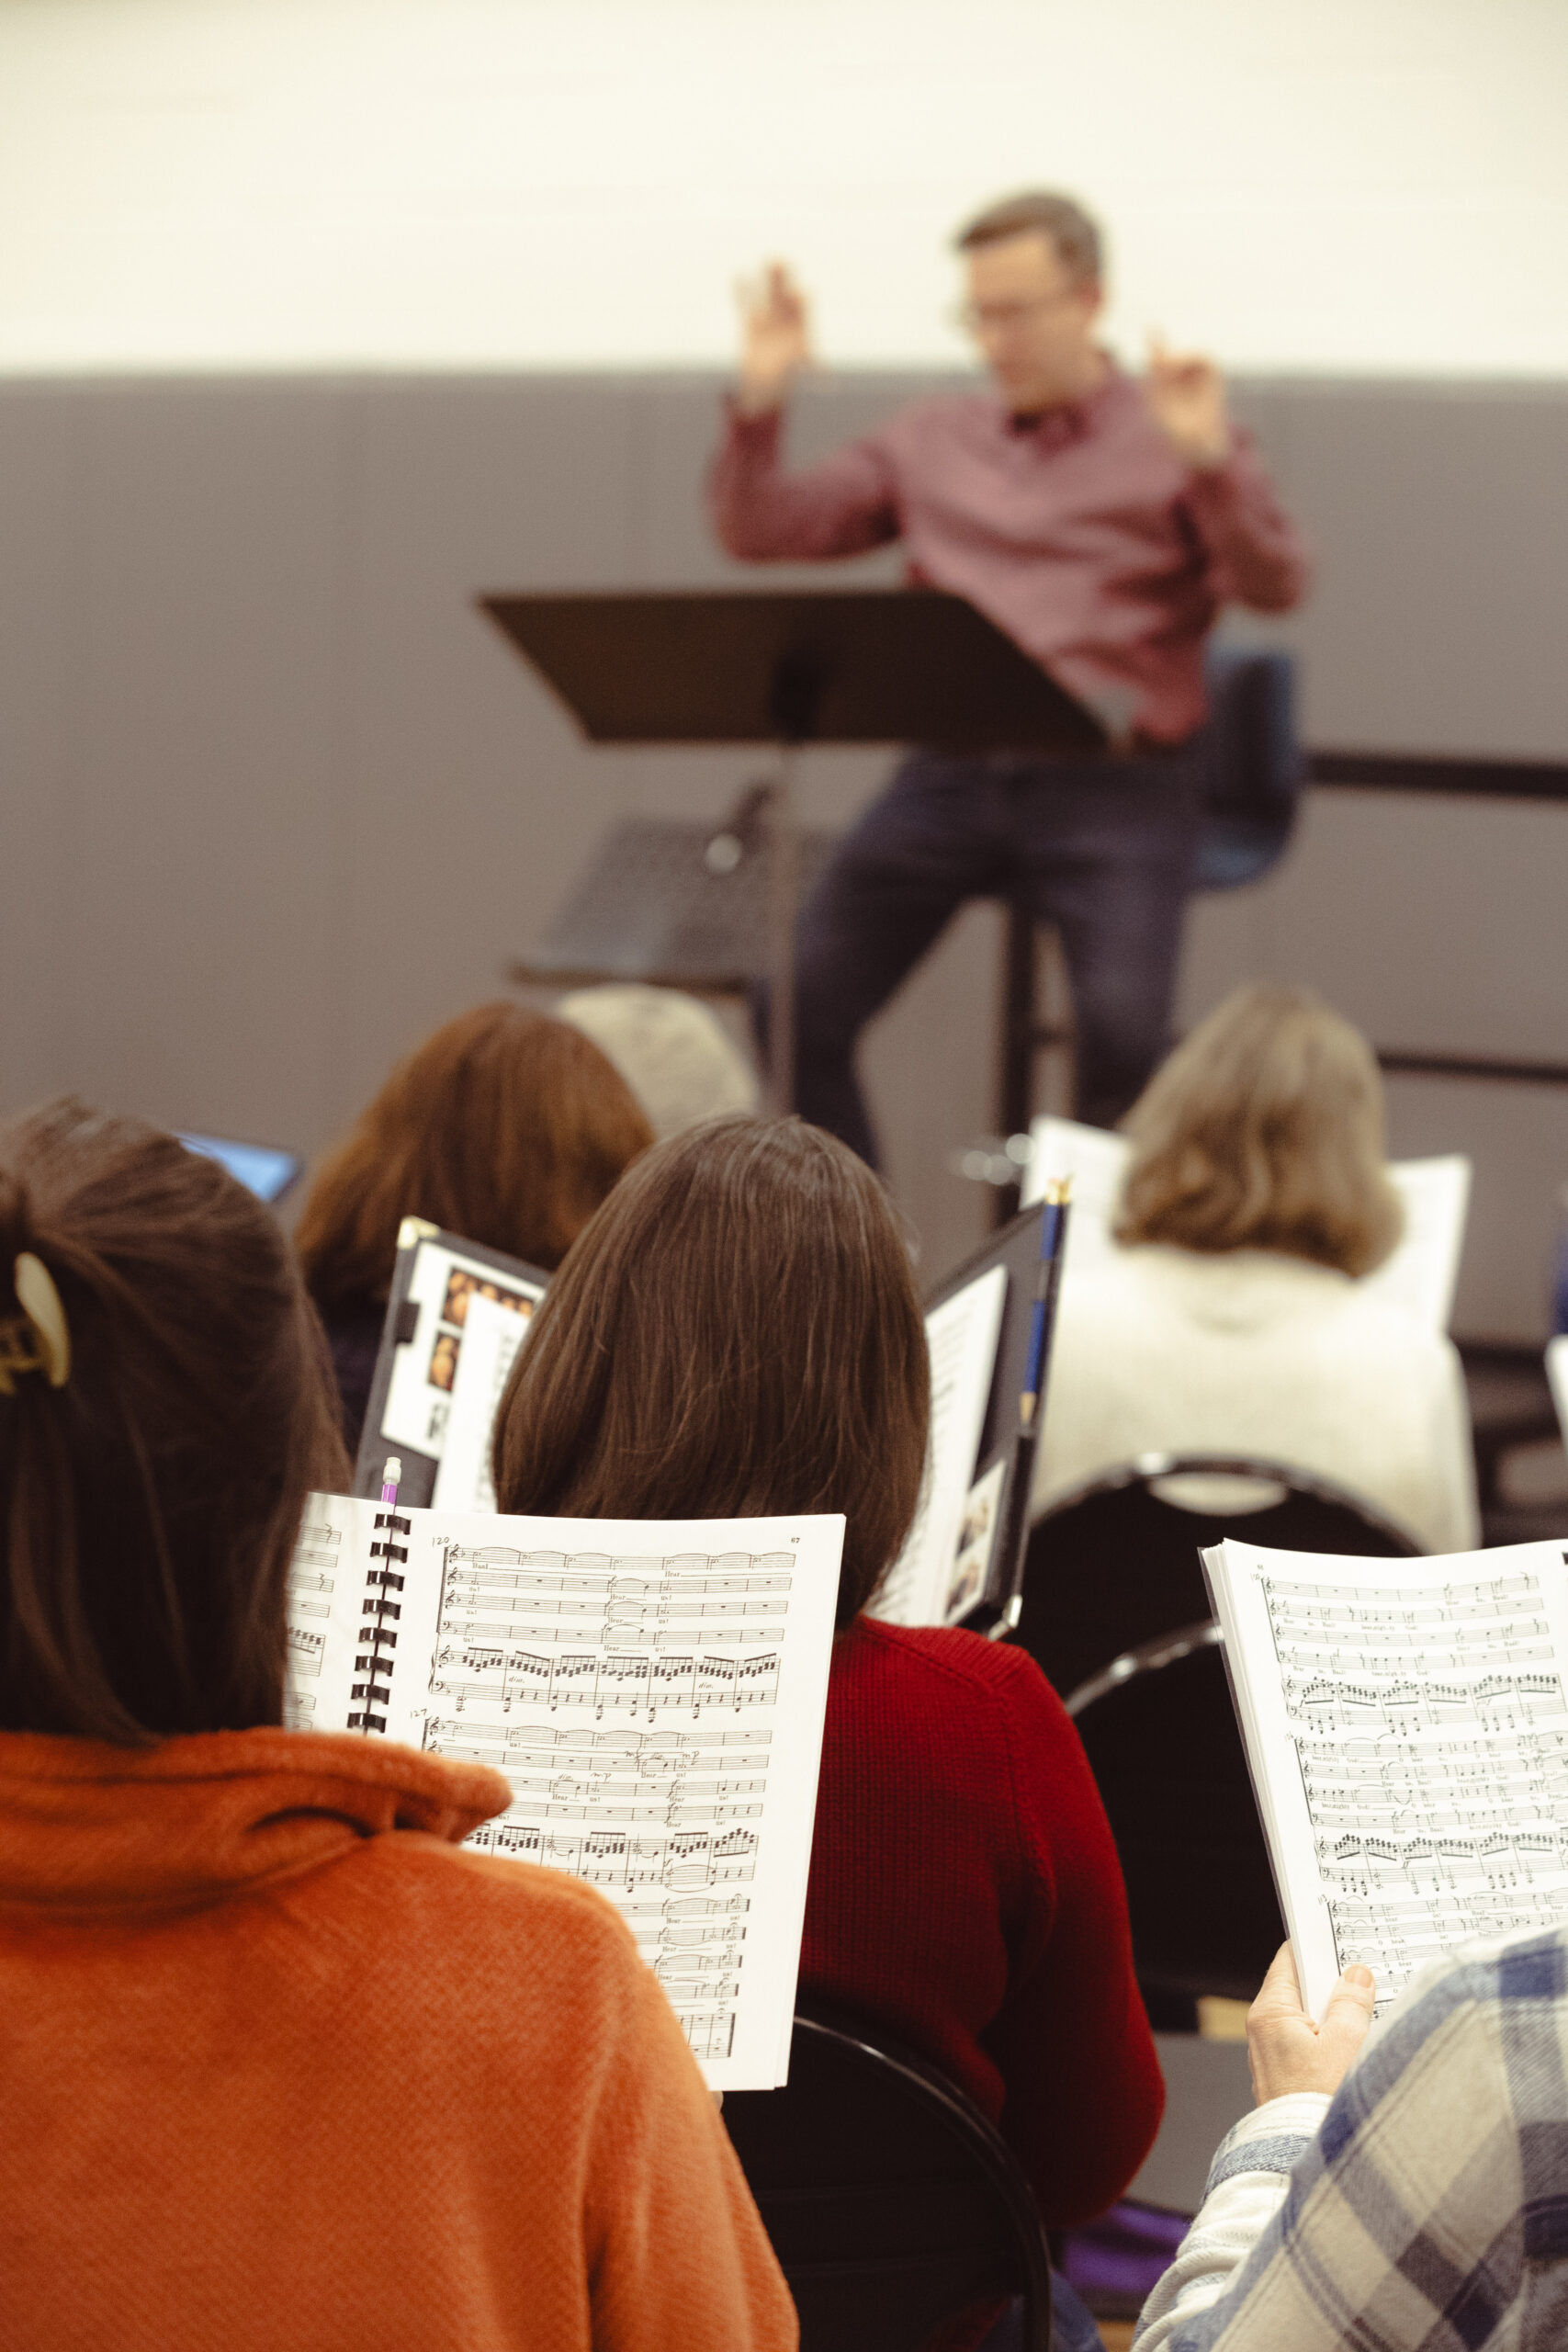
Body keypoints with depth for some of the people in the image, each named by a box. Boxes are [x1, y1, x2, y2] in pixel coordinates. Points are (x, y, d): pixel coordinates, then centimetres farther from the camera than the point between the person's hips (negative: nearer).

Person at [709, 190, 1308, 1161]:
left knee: (1125, 1029, -25)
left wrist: (1208, 457, -25)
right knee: (799, 1001, -9)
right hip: (950, 776, 4)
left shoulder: (1175, 434, 5)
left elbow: (1275, 586, -9)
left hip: (1116, 783, -4)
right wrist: (759, 402, -1)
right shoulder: (931, 442, 16)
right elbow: (758, 532, 14)